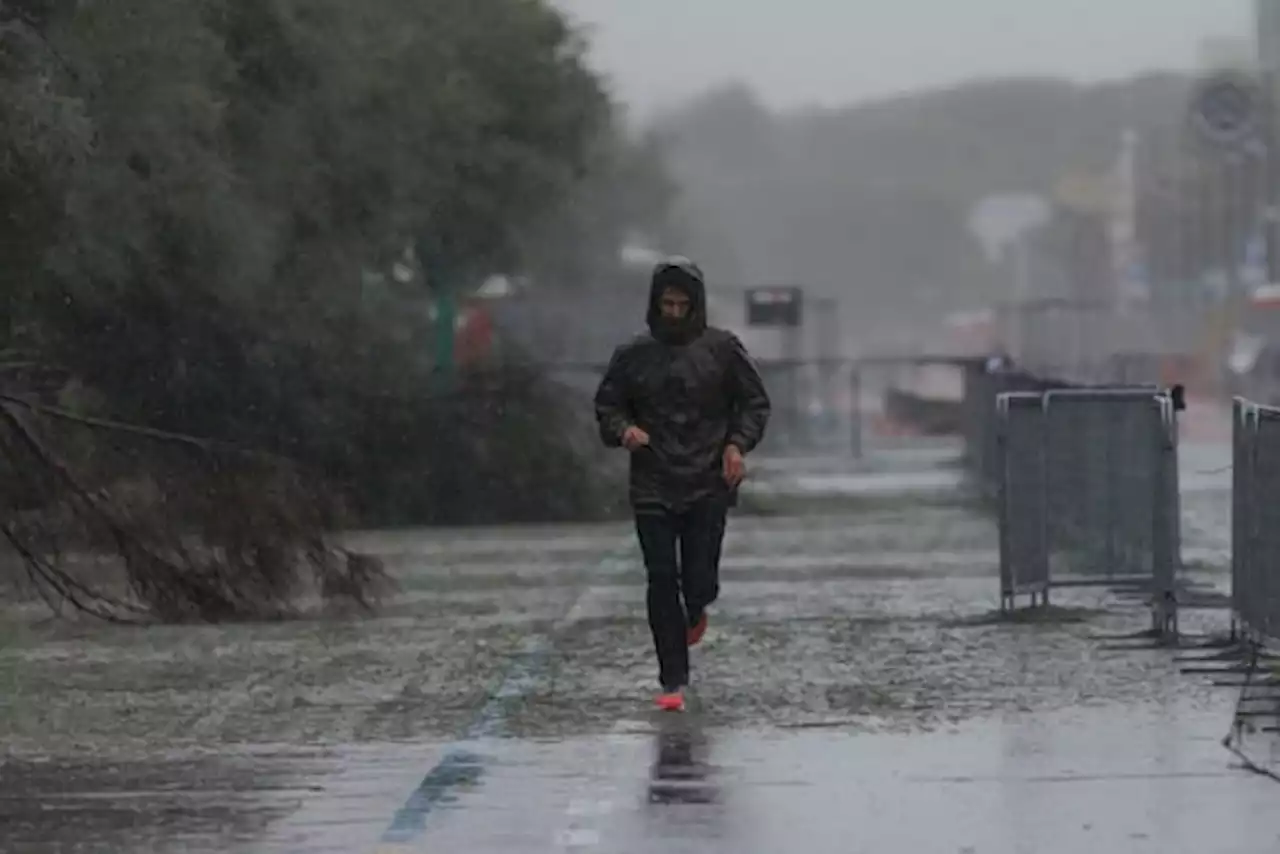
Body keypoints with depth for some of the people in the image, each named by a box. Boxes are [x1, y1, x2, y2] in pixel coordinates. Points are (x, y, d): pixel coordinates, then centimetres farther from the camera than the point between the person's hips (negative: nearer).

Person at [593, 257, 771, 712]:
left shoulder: (722, 349, 1)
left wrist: (738, 444, -8)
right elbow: (607, 405, 12)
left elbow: (754, 401, 8)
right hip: (652, 488, 1)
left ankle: (696, 611, 35)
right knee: (662, 581, -4)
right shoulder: (633, 355, 4)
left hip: (709, 486, -1)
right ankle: (673, 681, 3)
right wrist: (623, 430, -10)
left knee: (700, 580, -5)